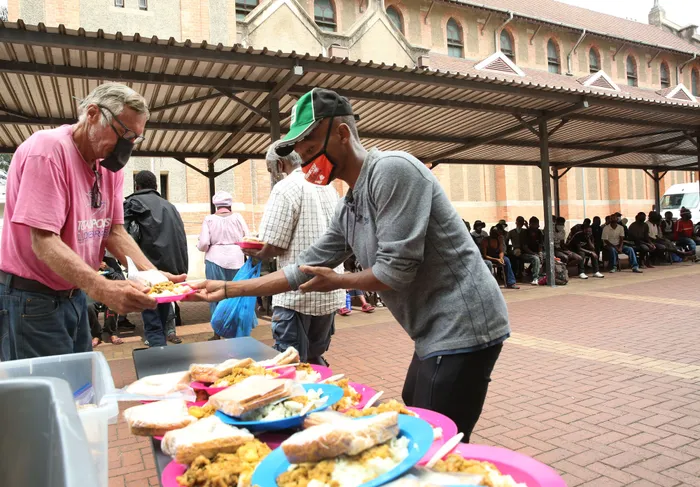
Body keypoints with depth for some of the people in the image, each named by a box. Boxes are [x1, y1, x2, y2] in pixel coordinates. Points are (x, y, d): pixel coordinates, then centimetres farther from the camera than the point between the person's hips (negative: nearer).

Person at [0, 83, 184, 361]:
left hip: (76, 294, 8)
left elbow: (115, 233, 2)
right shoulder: (48, 149, -20)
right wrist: (102, 289, -40)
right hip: (31, 297, -7)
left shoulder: (111, 164, 4)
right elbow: (44, 242, -26)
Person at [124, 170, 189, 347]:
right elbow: (182, 241, 14)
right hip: (172, 271, 5)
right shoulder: (169, 206, 19)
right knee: (162, 320, 16)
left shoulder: (133, 202, 4)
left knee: (153, 325, -1)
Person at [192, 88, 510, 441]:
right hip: (436, 334, 10)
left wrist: (338, 281, -3)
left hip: (461, 329, -9)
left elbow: (396, 270, -22)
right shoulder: (348, 210, 11)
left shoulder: (391, 170, -17)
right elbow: (304, 271, 16)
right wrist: (227, 289, 16)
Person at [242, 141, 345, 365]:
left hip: (298, 293, -8)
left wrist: (255, 253, 7)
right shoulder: (329, 187, 13)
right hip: (330, 290, 8)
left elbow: (274, 247, -15)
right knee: (315, 357, 18)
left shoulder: (286, 188, -10)